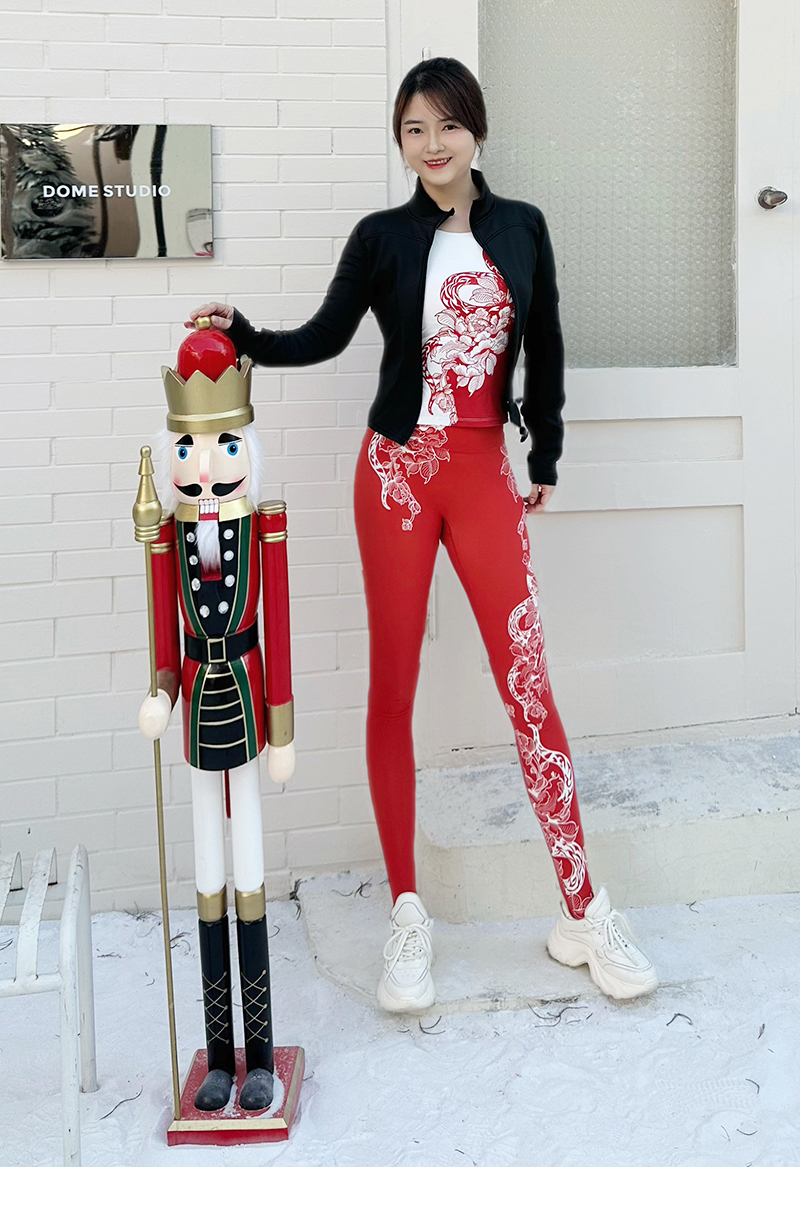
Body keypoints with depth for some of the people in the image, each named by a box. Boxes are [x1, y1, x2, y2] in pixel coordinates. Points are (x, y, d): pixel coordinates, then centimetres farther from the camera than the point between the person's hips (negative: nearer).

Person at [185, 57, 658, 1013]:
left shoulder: (521, 228, 7)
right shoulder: (382, 238, 4)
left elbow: (544, 349, 13)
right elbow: (324, 337, 9)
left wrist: (545, 456, 14)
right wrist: (245, 335, -8)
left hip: (485, 473, 1)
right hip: (397, 472, 0)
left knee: (530, 685, -5)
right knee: (392, 692, 2)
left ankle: (581, 913, 6)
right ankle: (407, 915, 15)